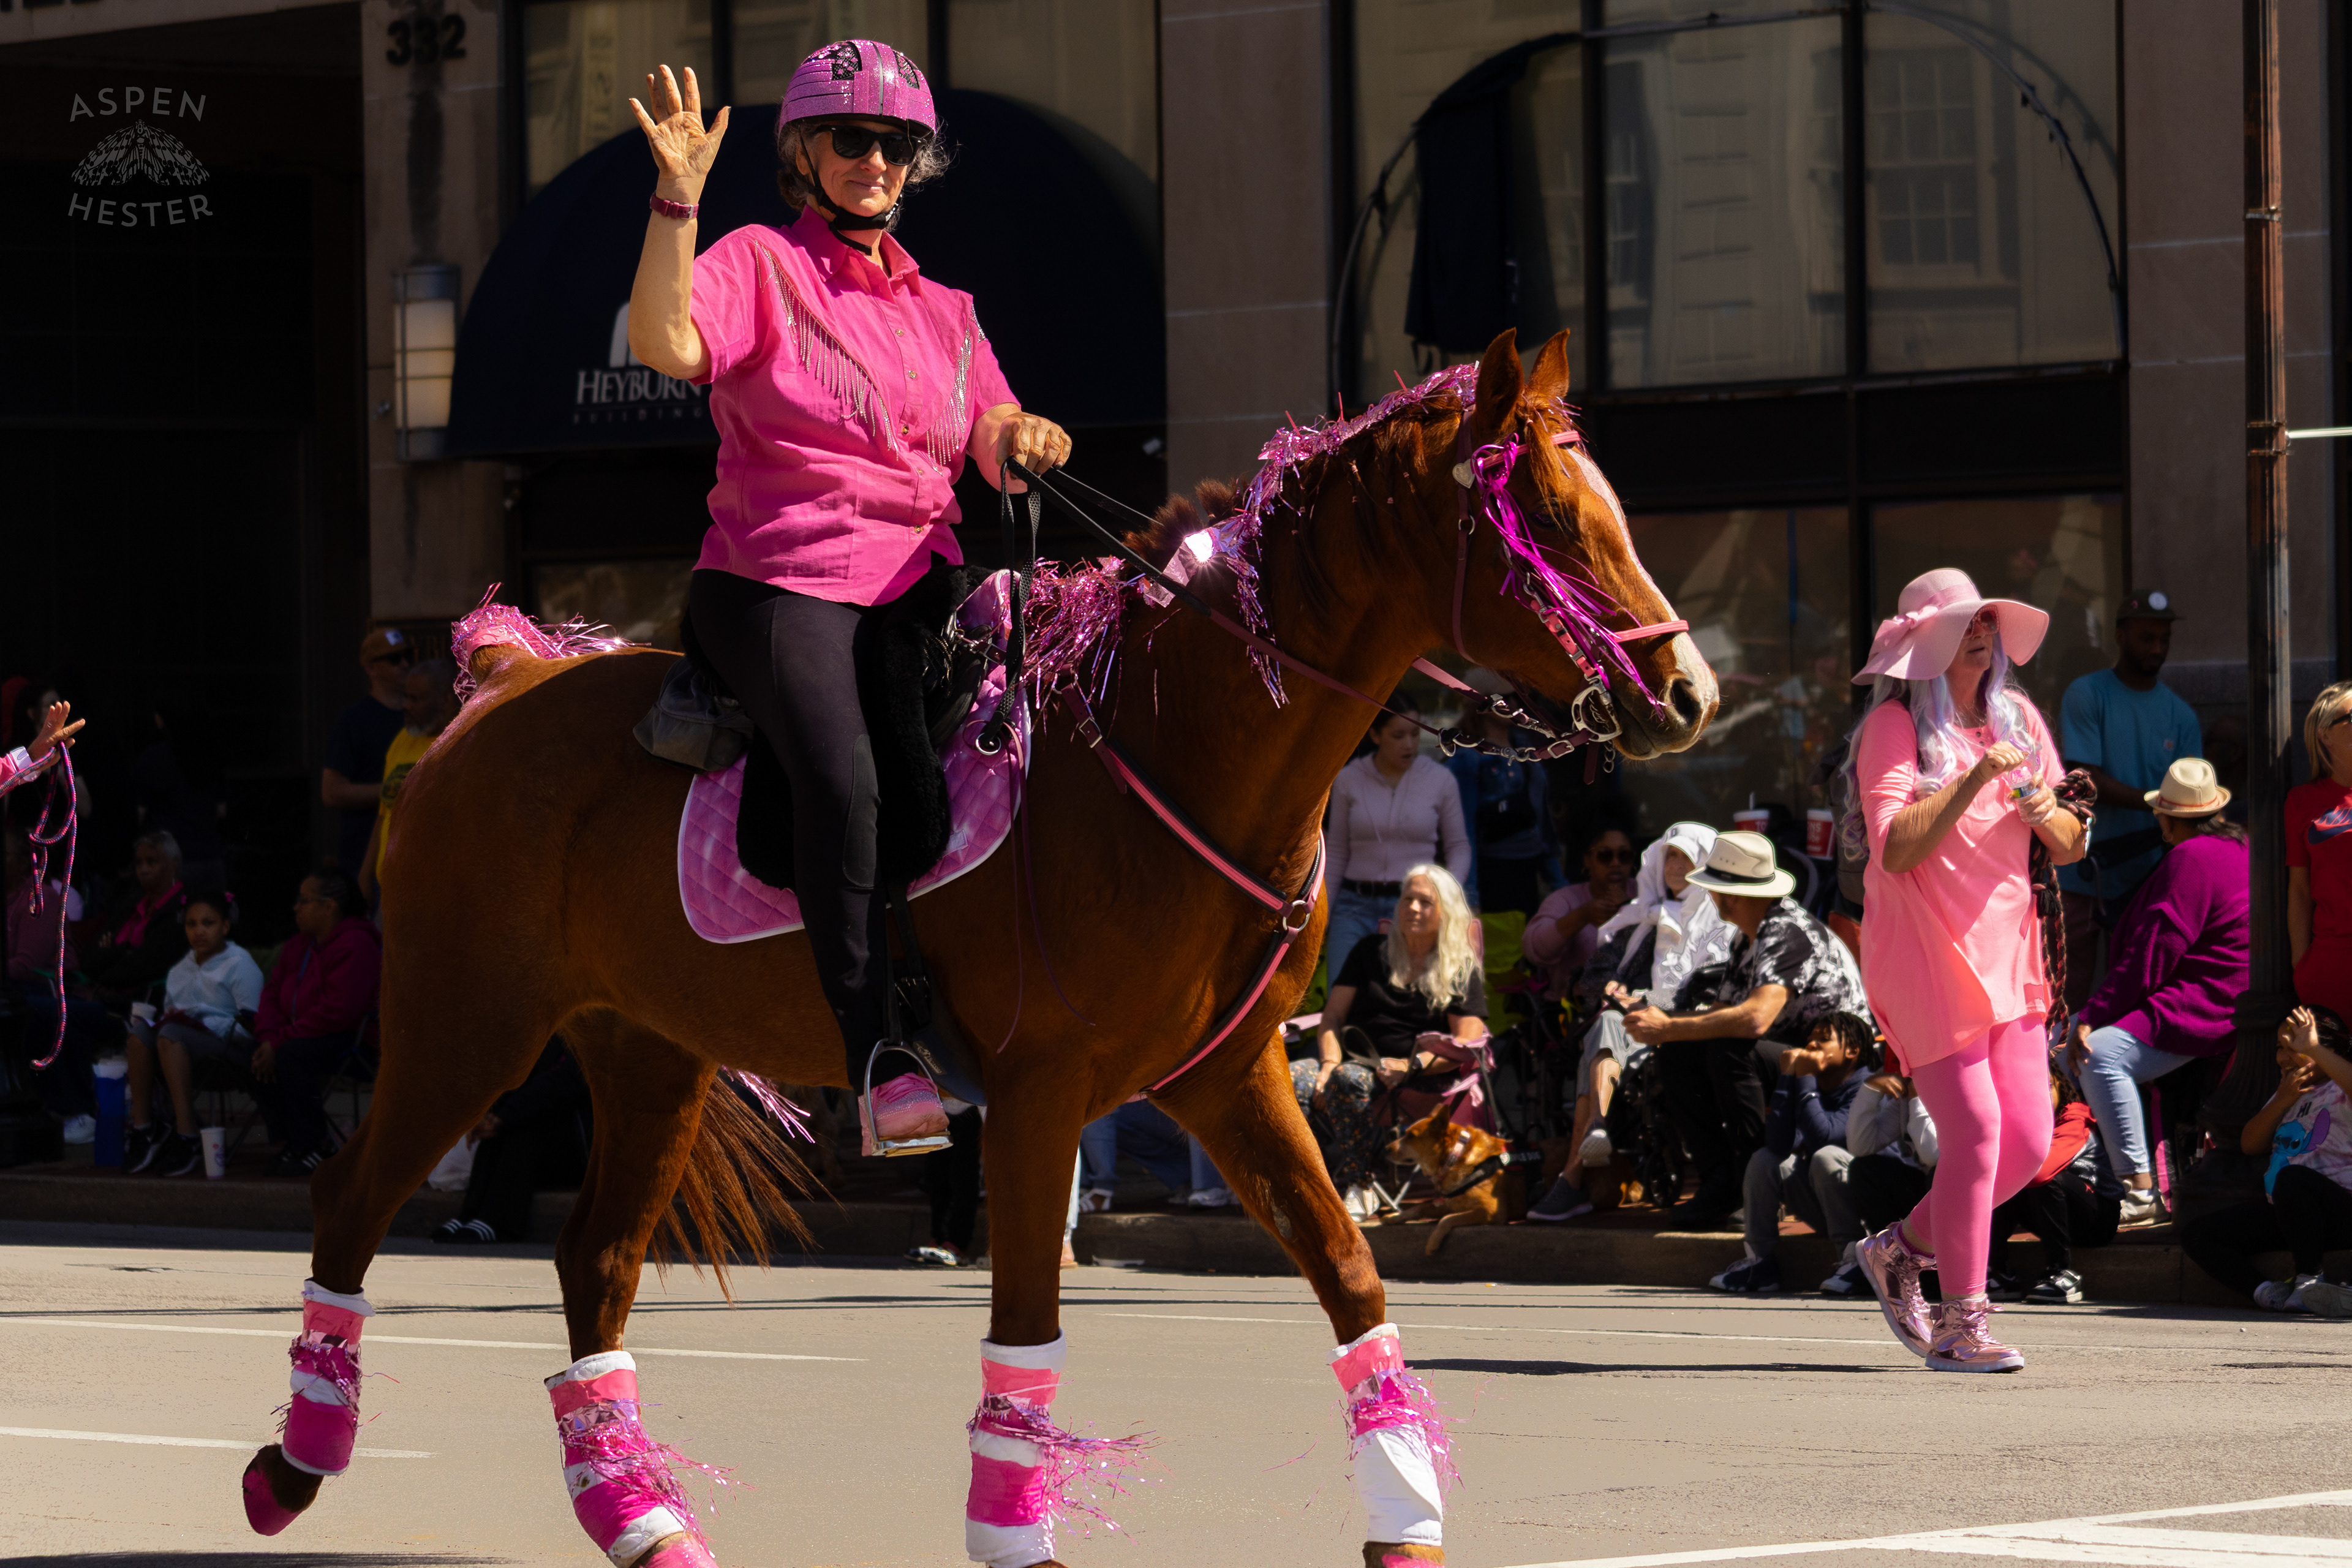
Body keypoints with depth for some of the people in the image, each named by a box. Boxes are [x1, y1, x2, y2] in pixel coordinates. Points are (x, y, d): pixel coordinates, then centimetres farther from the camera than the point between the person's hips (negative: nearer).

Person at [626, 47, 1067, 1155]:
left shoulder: (943, 310, 23)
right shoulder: (760, 265, 5)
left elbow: (994, 442, 18)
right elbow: (664, 343, -14)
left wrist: (1021, 441, -6)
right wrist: (677, 196, -23)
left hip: (917, 577, 6)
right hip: (779, 575, -6)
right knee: (843, 774, -31)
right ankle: (882, 1072, -34)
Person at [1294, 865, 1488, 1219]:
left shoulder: (1461, 970, 9)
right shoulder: (1371, 951, 20)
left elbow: (1467, 1043, -2)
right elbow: (1332, 1017, 16)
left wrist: (1411, 1066, -17)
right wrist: (1329, 1064, -4)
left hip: (1419, 1084, -4)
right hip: (1356, 1063, 4)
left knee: (1351, 1080, -38)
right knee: (1288, 1080, -29)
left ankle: (1356, 1187, -33)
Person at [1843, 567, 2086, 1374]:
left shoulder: (2018, 719, 12)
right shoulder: (1895, 727, -7)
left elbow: (2069, 849, 14)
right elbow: (1896, 847, -19)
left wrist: (2044, 811, -8)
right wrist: (1975, 779, -24)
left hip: (2006, 947, 7)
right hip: (1923, 948, -7)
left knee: (2028, 1140, 3)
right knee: (1975, 1131, -12)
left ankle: (1901, 1249, 25)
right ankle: (1959, 1326, -4)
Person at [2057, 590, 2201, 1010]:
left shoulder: (2179, 715, 10)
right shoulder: (2086, 696, -1)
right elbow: (2086, 780, -10)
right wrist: (2154, 802, -21)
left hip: (2145, 879, 3)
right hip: (2079, 876, -3)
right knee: (2067, 995, -2)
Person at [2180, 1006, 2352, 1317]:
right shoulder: (2290, 1094, 20)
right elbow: (2250, 1145, 11)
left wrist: (2313, 1049, -32)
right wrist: (2282, 1101, -4)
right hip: (2284, 1217, 9)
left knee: (2294, 1178, -41)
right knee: (2196, 1234, -2)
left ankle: (2309, 1279, -28)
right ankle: (2269, 1292, -24)